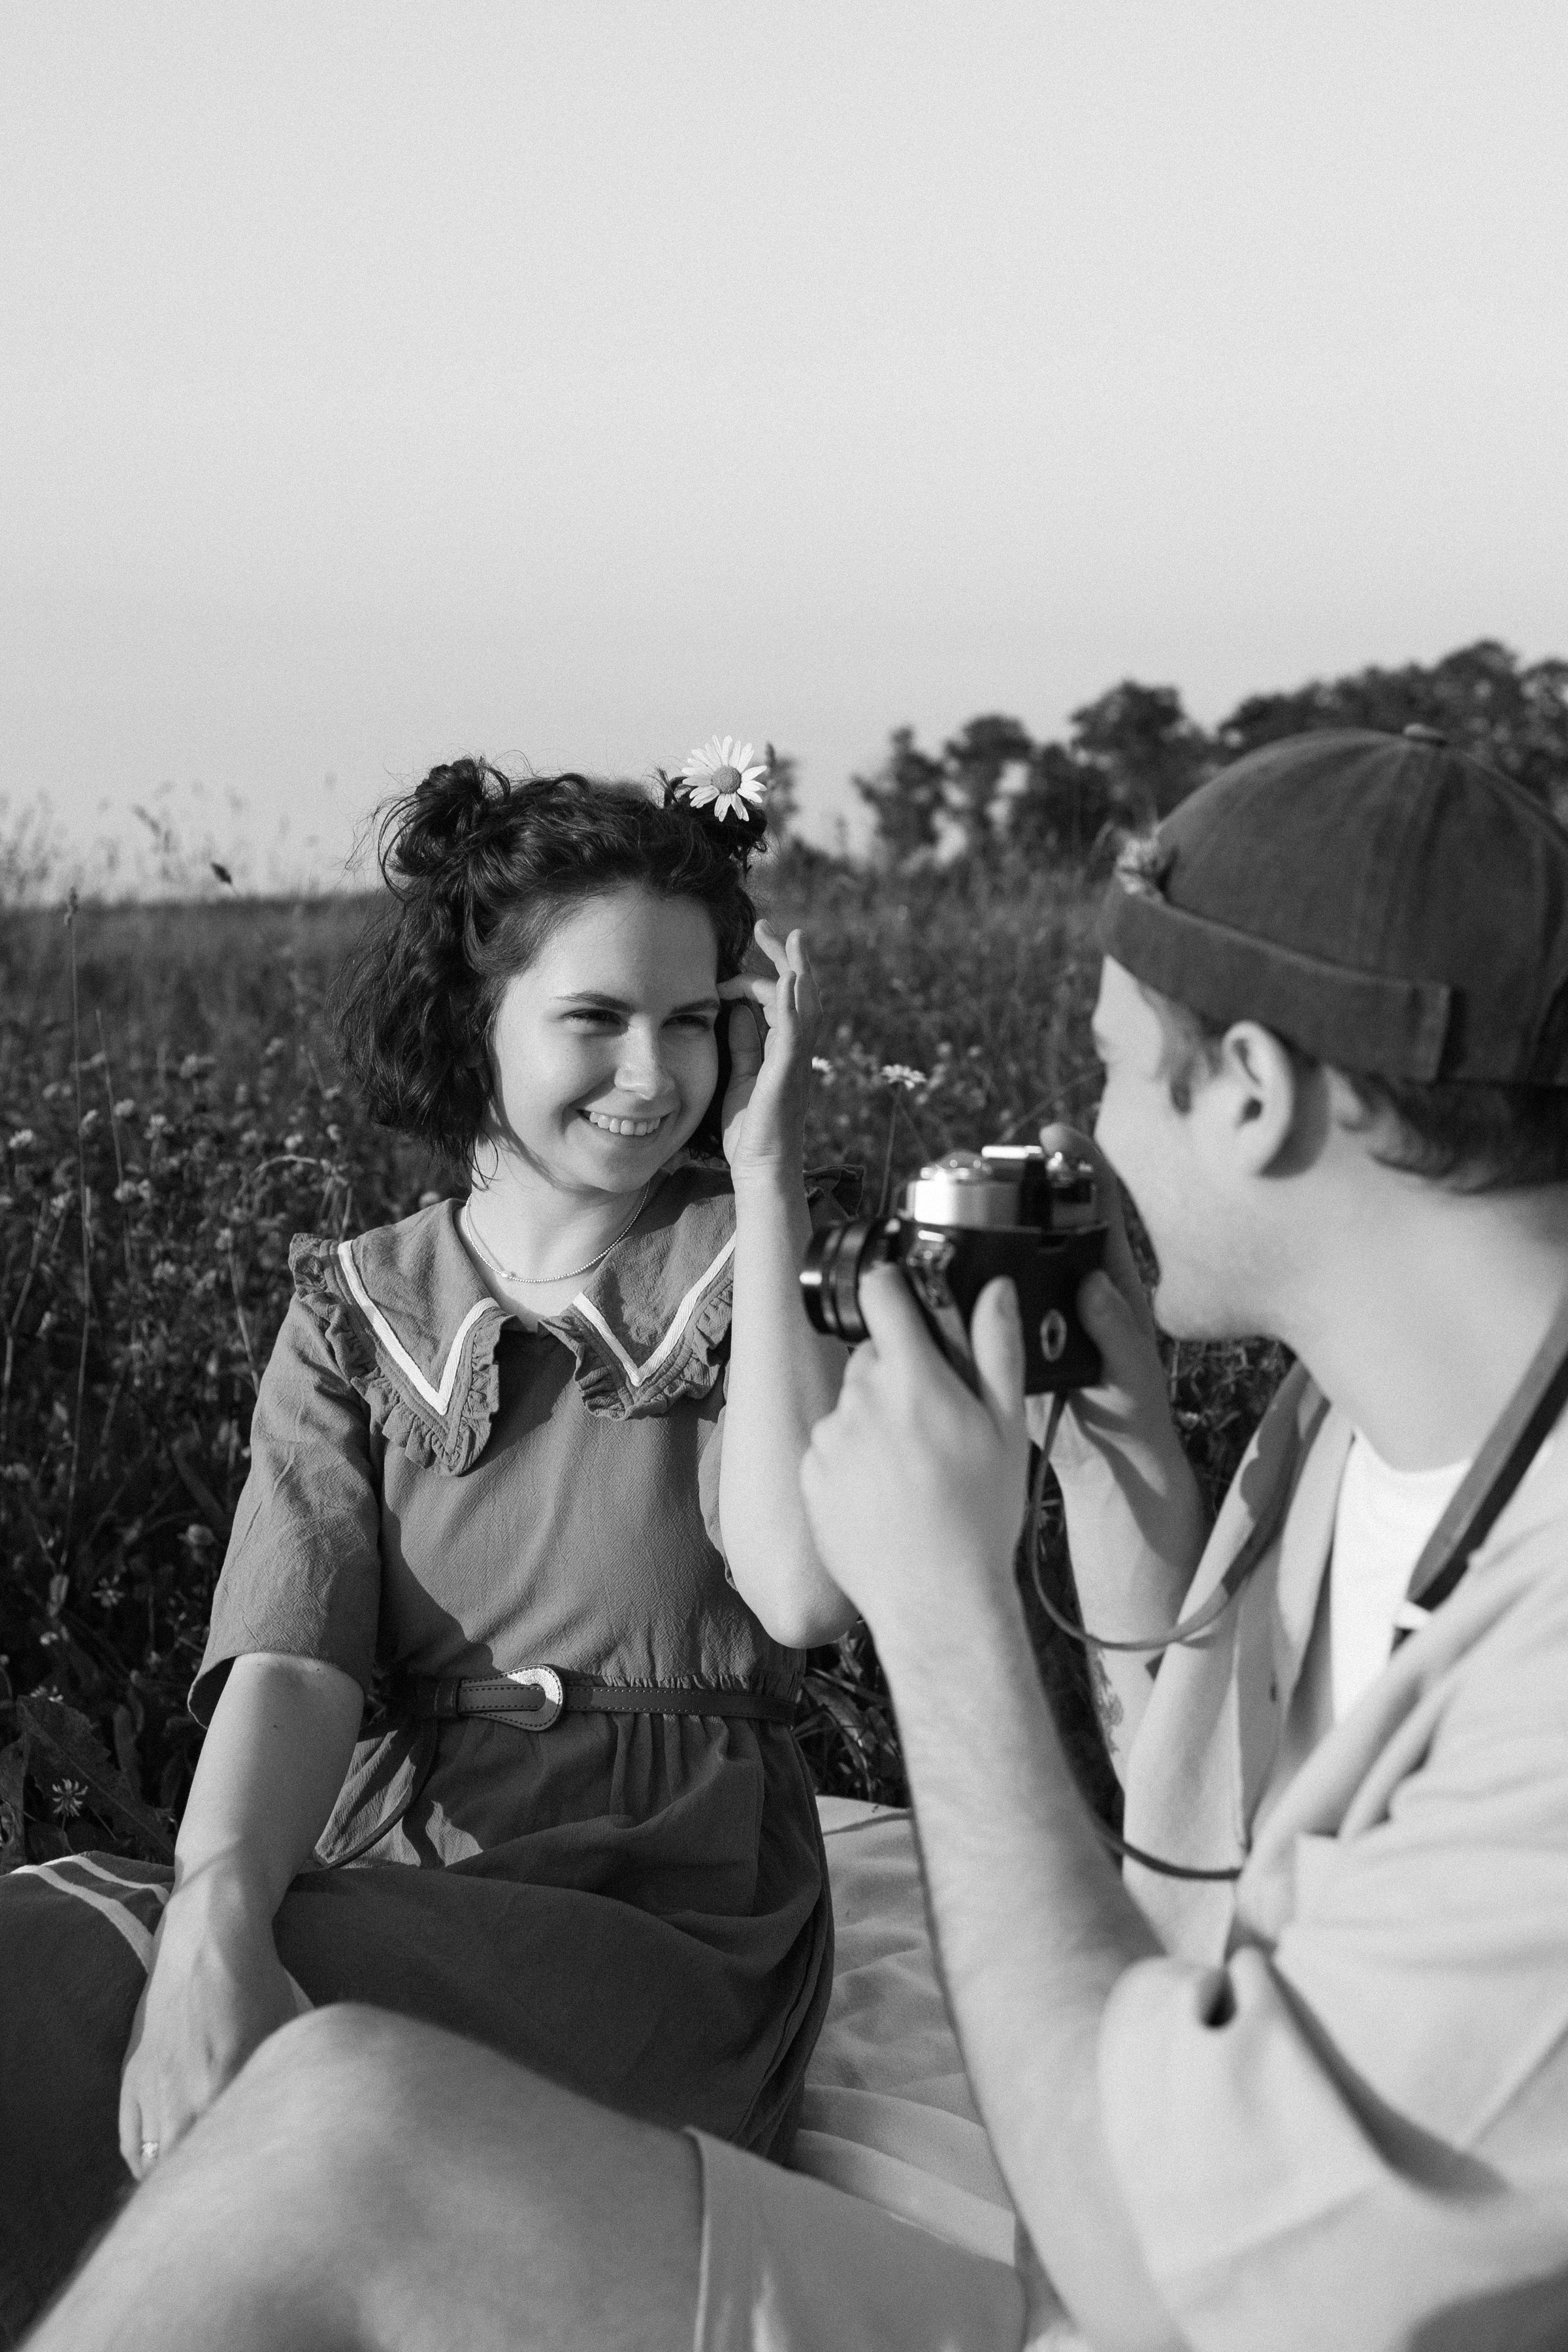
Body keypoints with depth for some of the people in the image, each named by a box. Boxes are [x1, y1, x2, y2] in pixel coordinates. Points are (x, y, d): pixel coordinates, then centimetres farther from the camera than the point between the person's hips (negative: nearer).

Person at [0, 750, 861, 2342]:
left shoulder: (754, 1268, 6)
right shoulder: (353, 1314, 10)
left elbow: (801, 1591, -13)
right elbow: (291, 1658, -7)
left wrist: (766, 1182, -9)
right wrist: (215, 1924, -29)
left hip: (665, 1920, -2)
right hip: (375, 1889, 3)